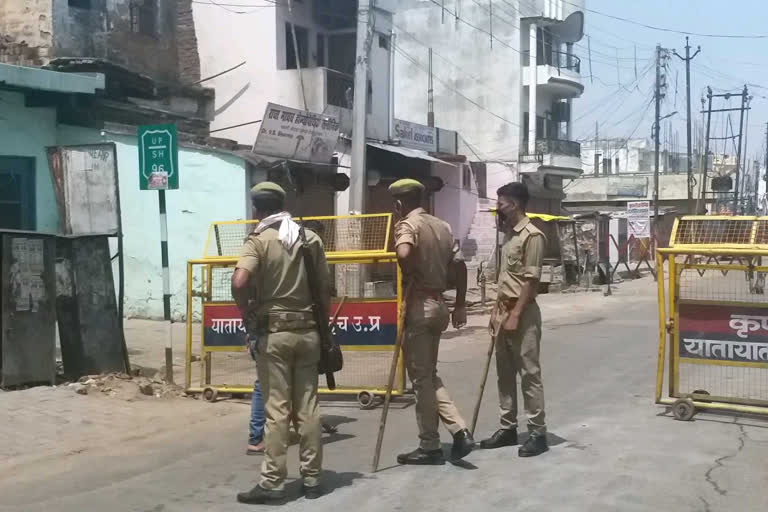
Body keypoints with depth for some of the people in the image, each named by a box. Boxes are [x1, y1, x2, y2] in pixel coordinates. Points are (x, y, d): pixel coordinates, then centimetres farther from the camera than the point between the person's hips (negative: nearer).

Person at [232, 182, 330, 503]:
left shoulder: (259, 240, -7)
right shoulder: (311, 239, 7)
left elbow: (239, 282, -23)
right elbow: (325, 289, 7)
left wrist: (247, 315, -8)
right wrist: (323, 327, 15)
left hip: (273, 332, -4)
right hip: (307, 331, 4)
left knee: (277, 408, -1)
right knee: (308, 406, 8)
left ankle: (273, 482, 3)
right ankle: (311, 478, 15)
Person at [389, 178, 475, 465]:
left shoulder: (407, 224, -10)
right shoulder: (442, 226, 14)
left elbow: (404, 254, -32)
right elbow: (459, 266, 15)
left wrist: (410, 278, -14)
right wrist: (460, 306, 17)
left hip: (418, 305, -8)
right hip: (438, 304, 8)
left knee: (421, 378, 0)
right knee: (429, 374, 17)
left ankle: (430, 447, 7)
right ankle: (460, 431, 6)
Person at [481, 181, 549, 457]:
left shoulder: (532, 235, -13)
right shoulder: (509, 234, 15)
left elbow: (531, 280, -17)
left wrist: (515, 315, -19)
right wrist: (496, 311, 16)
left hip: (523, 314, -9)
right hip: (505, 312, 9)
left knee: (529, 373, -4)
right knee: (505, 373, 12)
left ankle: (538, 432, 2)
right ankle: (508, 428, 20)